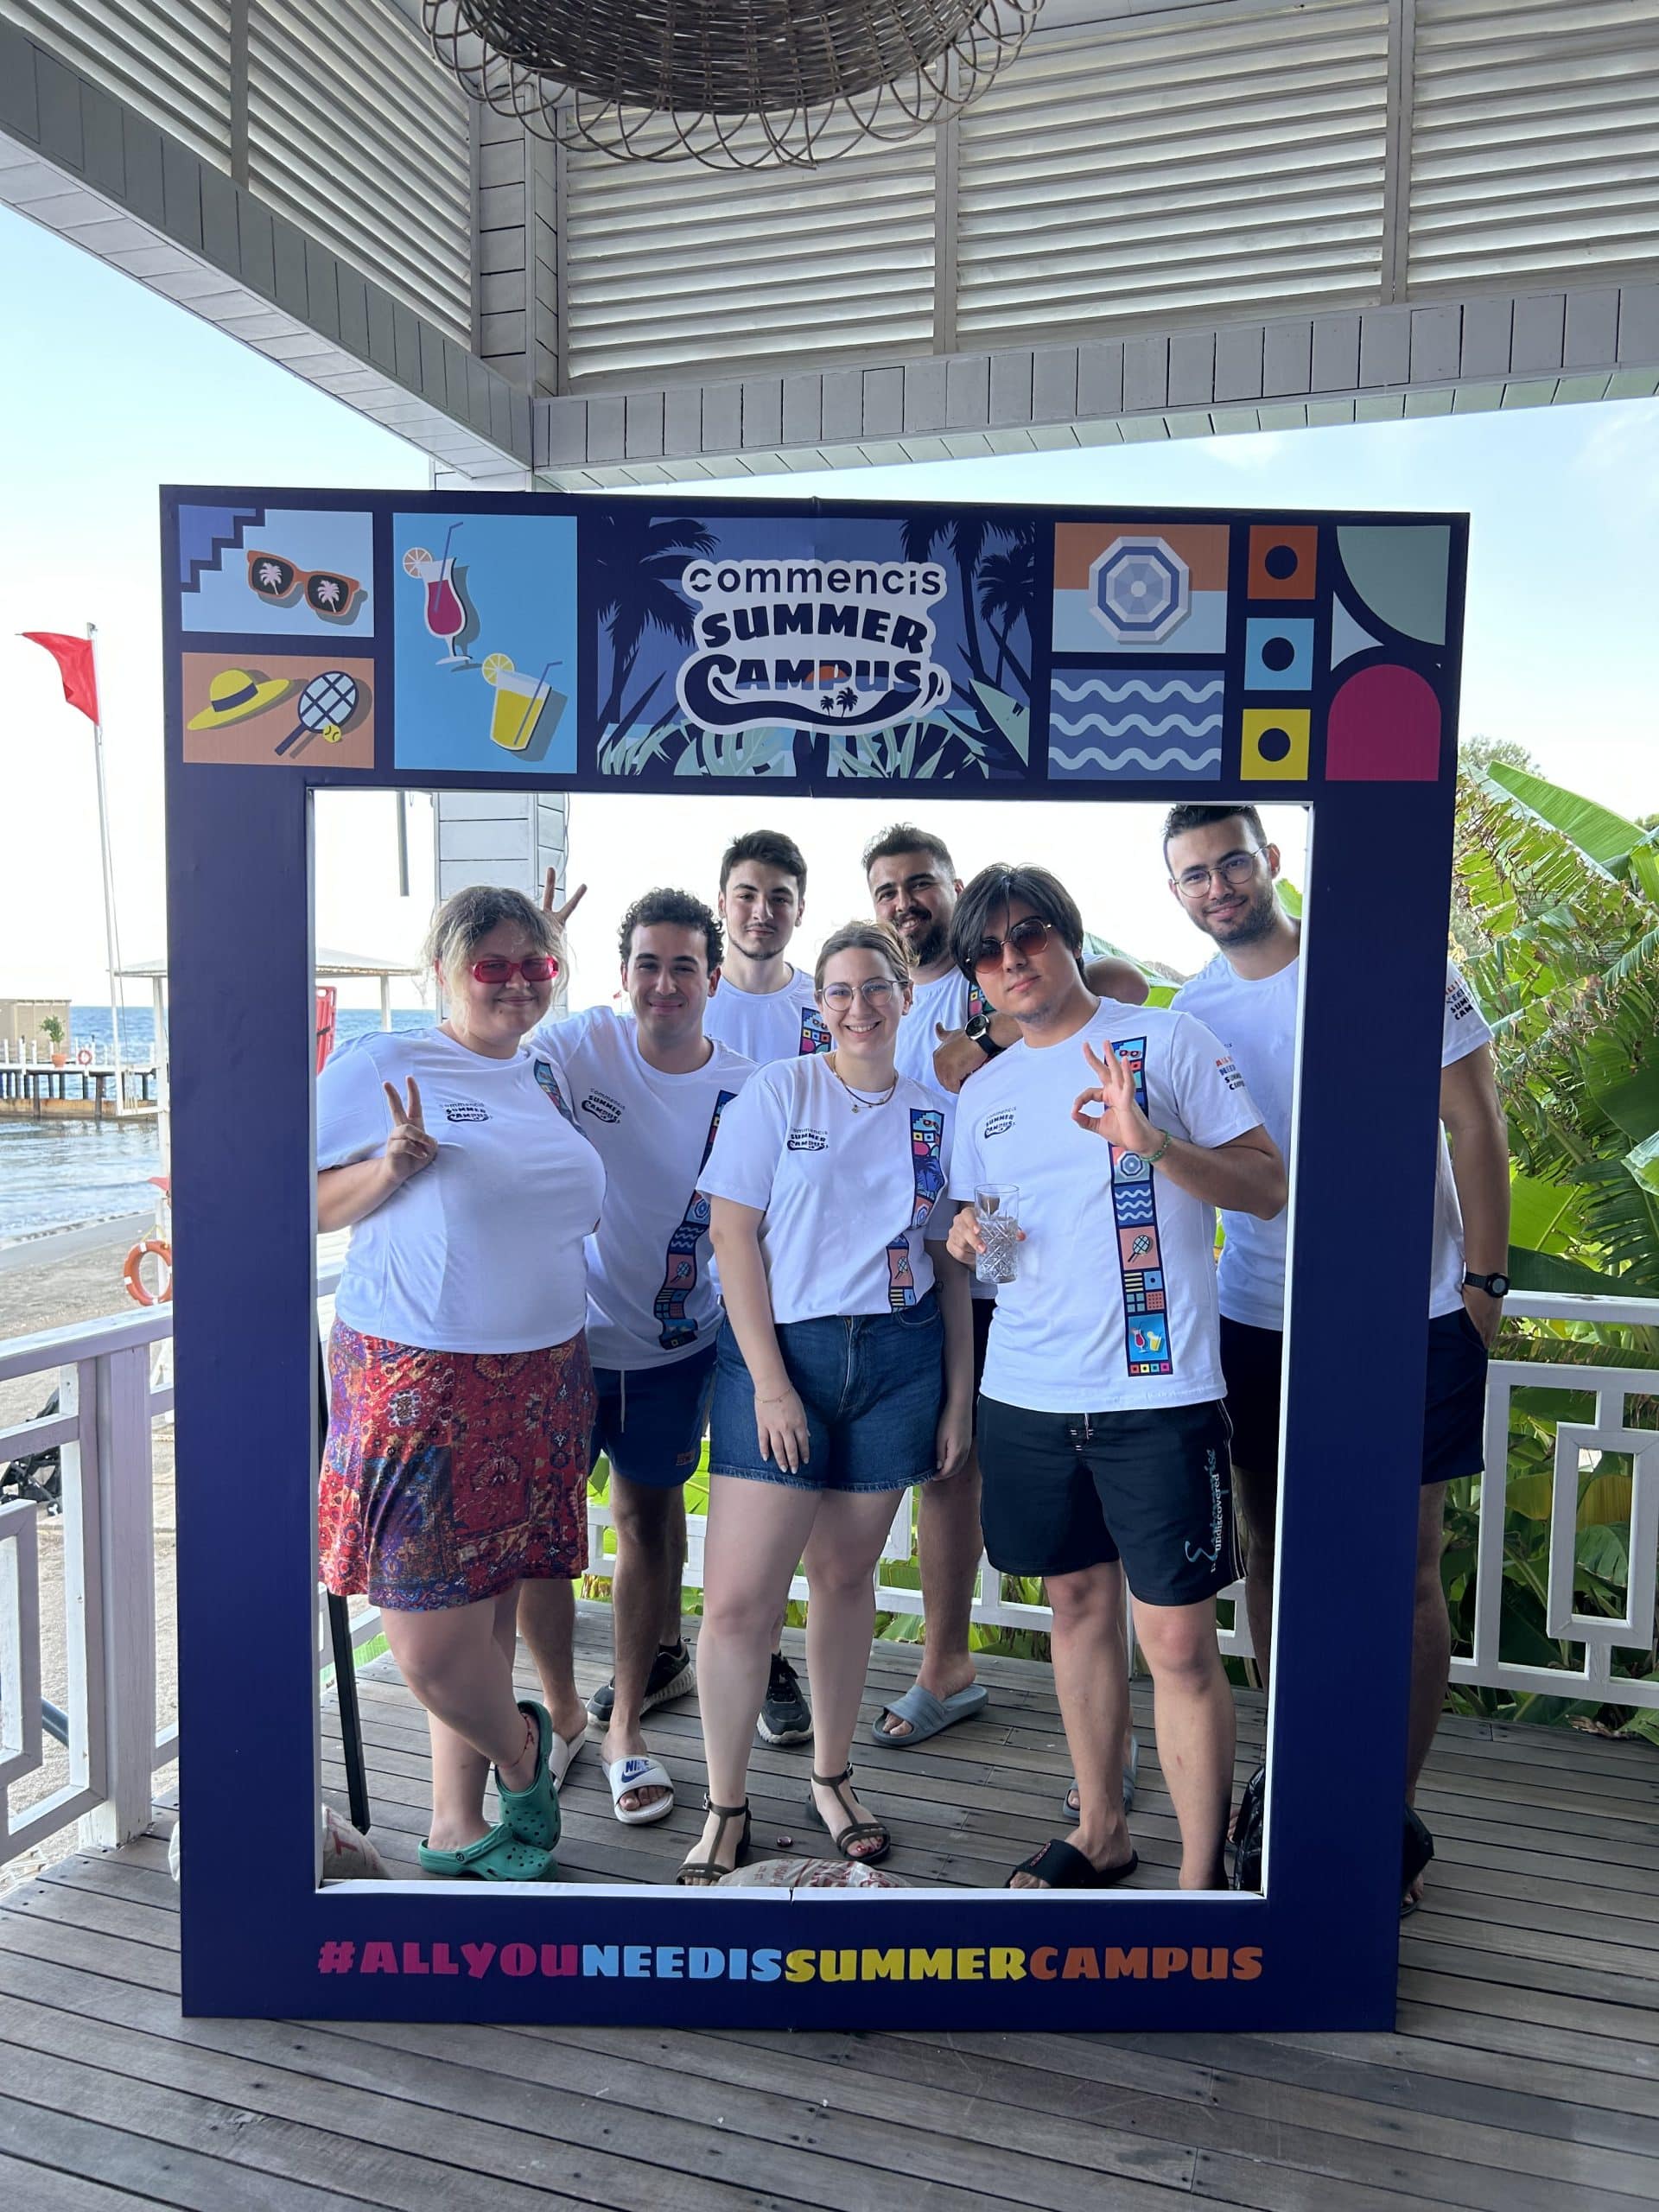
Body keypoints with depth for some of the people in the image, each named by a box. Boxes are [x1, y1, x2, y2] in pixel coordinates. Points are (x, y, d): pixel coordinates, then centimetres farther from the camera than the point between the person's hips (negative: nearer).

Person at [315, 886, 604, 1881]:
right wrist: (392, 1167, -21)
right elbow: (317, 1207, -4)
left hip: (541, 1377, 5)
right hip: (420, 1377, -5)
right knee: (429, 1621, -5)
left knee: (493, 1593, 11)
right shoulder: (381, 1065, -5)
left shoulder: (547, 1078, 13)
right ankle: (520, 1750, 26)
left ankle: (459, 1827, 28)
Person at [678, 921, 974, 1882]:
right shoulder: (778, 1092, -1)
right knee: (739, 1599, -5)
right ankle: (727, 1808, 16)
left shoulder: (937, 1115, 7)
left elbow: (951, 1265, 11)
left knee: (847, 1576, 13)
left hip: (898, 1359, 3)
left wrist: (957, 1397, 7)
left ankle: (832, 1777, 33)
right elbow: (733, 1235, -5)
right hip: (781, 1349, -2)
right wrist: (769, 1381, -11)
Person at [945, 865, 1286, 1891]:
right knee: (1078, 1602, 16)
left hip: (1158, 1392, -5)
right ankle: (1101, 1830, 33)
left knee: (1178, 1636, -3)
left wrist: (1153, 1143, -22)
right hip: (1028, 1392, 5)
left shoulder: (1168, 1039, -2)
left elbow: (1269, 1186, -6)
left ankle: (1203, 1875, 13)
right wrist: (967, 1234, -1)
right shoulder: (983, 1094, 13)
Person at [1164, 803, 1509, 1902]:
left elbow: (1476, 1123, -5)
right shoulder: (1190, 1012, 4)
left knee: (1407, 1572, 4)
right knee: (1274, 1559, 13)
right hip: (1260, 1320, 4)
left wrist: (1484, 1282, -6)